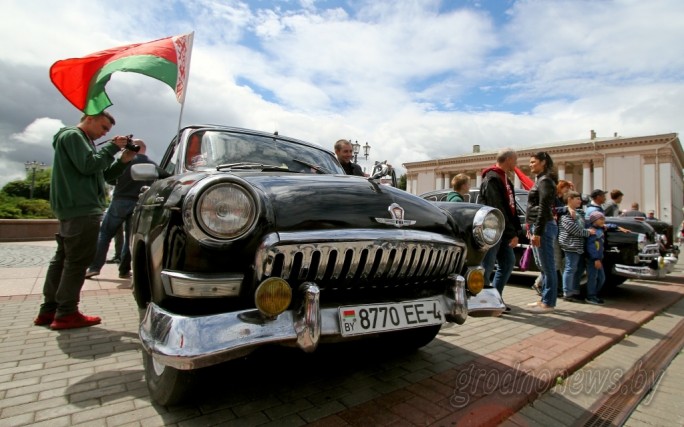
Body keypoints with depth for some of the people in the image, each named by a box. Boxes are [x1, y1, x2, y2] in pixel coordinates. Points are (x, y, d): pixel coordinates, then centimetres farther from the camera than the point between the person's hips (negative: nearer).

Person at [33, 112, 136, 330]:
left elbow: (103, 174, 21)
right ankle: (66, 313, -5)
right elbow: (89, 166, -17)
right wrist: (113, 147, -9)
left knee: (63, 258, 12)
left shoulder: (82, 140, 27)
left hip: (74, 208, 11)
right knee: (77, 261, -8)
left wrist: (123, 160, 6)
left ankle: (49, 309, 18)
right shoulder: (73, 135, -4)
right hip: (81, 208, -11)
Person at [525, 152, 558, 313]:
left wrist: (537, 232, -21)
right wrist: (531, 229, 19)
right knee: (543, 267, 14)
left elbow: (544, 208, -18)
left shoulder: (545, 181, -10)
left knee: (548, 267, -4)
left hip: (543, 227, -10)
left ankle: (548, 303, 3)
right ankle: (545, 299, 22)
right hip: (537, 227, 10)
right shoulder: (540, 180, 18)